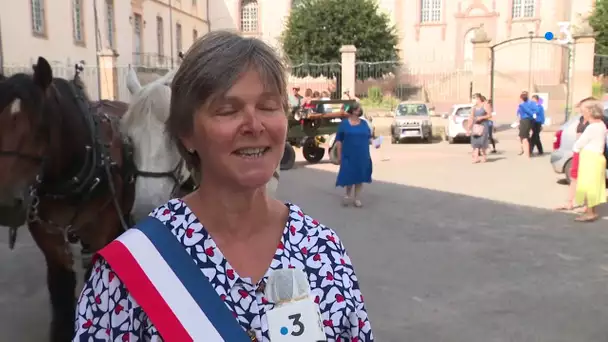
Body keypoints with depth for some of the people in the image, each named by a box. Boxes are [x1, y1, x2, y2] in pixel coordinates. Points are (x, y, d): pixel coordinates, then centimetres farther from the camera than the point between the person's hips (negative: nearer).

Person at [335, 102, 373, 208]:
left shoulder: (364, 123, 10)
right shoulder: (344, 123, 1)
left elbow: (369, 137, 13)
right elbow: (338, 140, 0)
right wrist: (339, 155, -3)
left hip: (362, 156, 3)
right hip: (349, 155, -3)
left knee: (360, 176, 5)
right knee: (348, 176, 0)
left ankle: (357, 199, 15)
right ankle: (348, 195, 25)